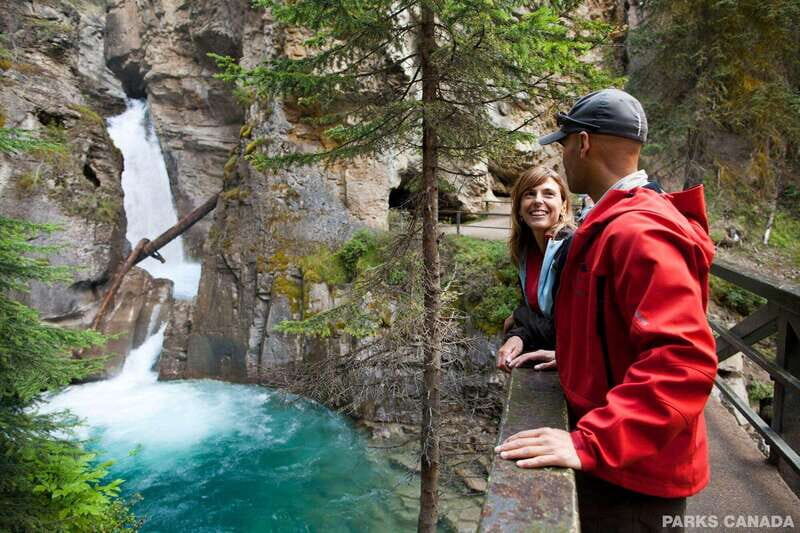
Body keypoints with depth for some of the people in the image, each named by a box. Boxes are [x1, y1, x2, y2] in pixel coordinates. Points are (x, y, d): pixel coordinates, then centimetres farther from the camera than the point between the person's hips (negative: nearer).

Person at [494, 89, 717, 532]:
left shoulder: (640, 232, -25)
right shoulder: (618, 223, 10)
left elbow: (684, 362, -33)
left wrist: (590, 443, -34)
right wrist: (575, 357, 12)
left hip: (631, 475, -9)